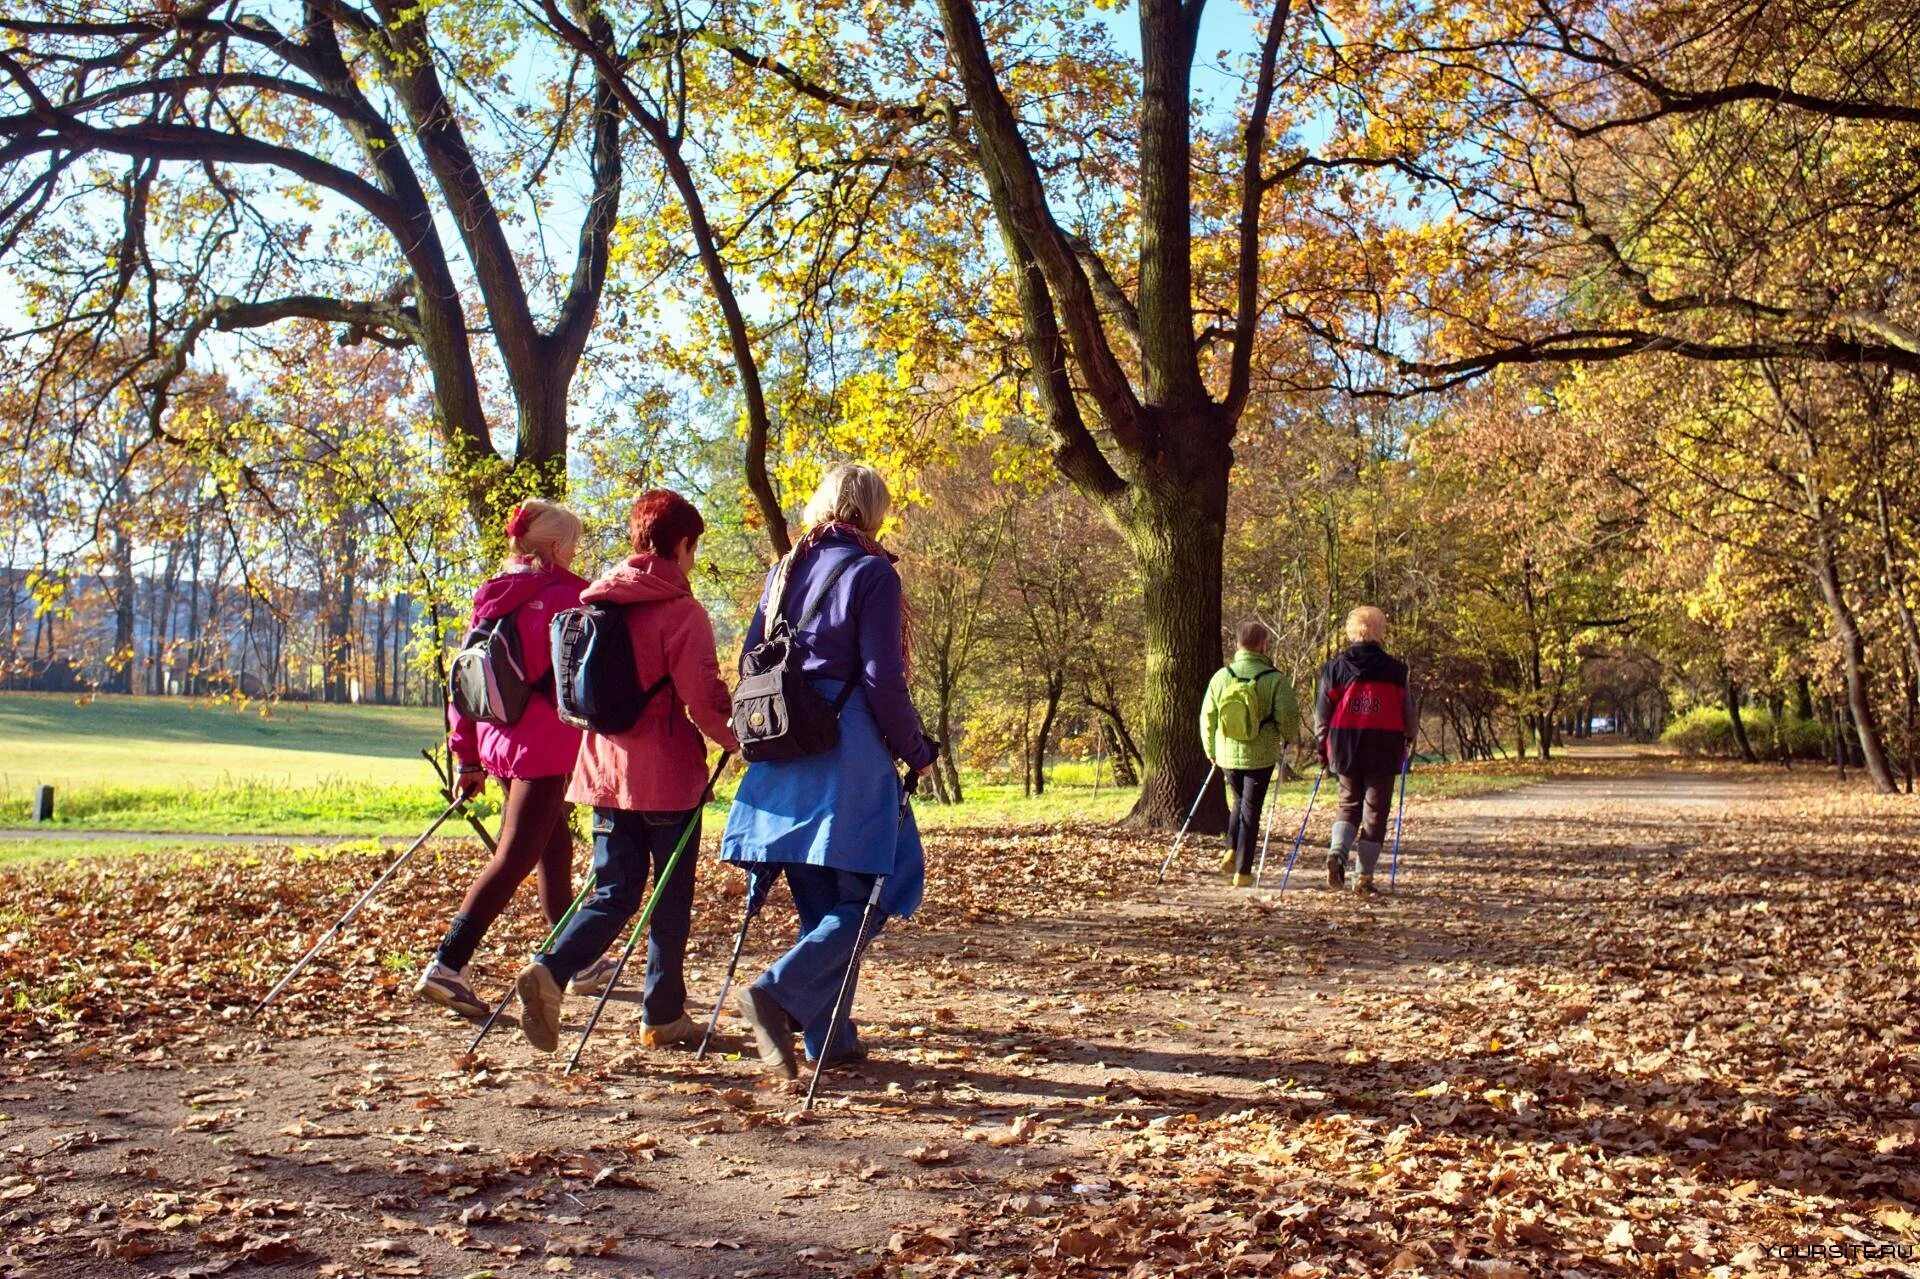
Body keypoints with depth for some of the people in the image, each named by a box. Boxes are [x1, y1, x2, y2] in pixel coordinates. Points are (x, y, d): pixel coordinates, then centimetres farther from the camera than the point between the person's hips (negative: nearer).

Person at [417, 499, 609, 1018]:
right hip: (544, 745, -8)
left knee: (555, 843, 21)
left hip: (496, 741, 8)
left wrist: (467, 756, 16)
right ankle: (446, 966, -13)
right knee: (514, 858, -6)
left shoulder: (490, 598, 10)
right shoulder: (564, 594, -9)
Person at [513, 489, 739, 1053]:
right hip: (667, 774, -6)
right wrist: (746, 742, -1)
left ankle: (550, 971, -10)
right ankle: (664, 1016, 17)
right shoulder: (682, 612, -12)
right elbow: (704, 701, -15)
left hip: (605, 769, 6)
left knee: (614, 893, 12)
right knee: (672, 897, 8)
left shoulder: (595, 601, 8)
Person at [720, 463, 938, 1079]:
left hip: (781, 756, 7)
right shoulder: (870, 573, -5)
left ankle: (828, 1037, 17)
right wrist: (917, 752, 0)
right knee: (863, 897, -1)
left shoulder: (784, 571, 13)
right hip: (848, 756, -7)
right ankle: (779, 993, -18)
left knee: (819, 903, 14)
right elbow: (883, 679, -10)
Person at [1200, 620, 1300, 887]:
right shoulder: (1274, 679, -11)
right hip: (1261, 756, -3)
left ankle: (1231, 852, 9)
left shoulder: (1221, 676, -2)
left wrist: (1211, 750, 16)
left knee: (1239, 802, 24)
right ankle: (1242, 872, 7)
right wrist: (1287, 738, 10)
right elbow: (1289, 716, -12)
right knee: (1251, 810, 5)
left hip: (1227, 754, 3)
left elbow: (1207, 717, 3)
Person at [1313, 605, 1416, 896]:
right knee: (1375, 810, 7)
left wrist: (1323, 745, 17)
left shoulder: (1335, 667, 0)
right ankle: (1365, 877, 8)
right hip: (1383, 749, -1)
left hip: (1345, 747, 1)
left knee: (1348, 803, 18)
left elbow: (1322, 712, 4)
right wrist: (1409, 738, 26)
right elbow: (1408, 712, 7)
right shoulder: (1395, 669, -2)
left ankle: (1337, 852, -7)